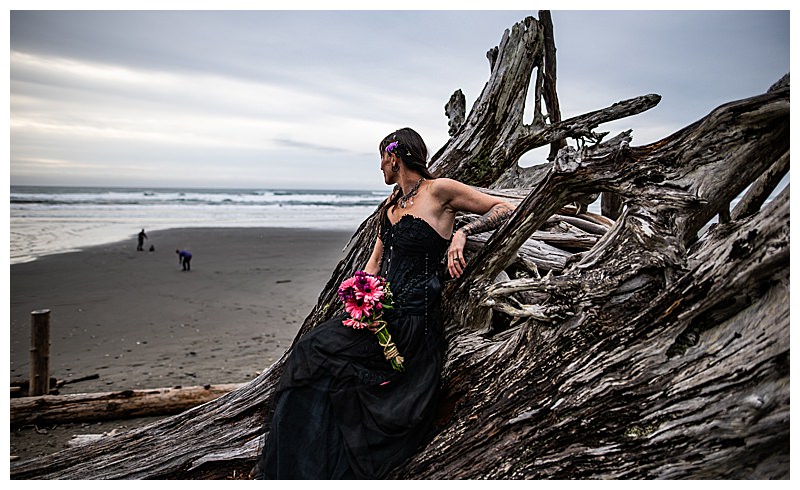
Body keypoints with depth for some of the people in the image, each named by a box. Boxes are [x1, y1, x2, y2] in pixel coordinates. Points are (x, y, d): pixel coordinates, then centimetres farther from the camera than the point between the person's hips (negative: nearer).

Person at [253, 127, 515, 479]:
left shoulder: (439, 190, -6)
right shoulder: (392, 204, 17)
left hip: (412, 319, -8)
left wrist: (462, 233, -16)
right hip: (382, 309, 8)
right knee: (310, 352, -5)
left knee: (314, 353, -10)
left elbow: (504, 209, -3)